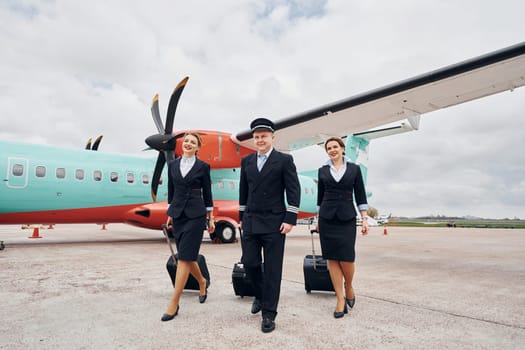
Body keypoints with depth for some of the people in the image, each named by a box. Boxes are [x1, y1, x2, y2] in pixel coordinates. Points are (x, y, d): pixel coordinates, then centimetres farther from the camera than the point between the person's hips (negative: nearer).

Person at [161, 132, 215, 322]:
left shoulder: (203, 167, -1)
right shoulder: (172, 165, 8)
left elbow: (207, 194, 2)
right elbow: (171, 191, 13)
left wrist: (211, 219, 3)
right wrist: (170, 214, 13)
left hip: (196, 214, -4)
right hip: (177, 214, 4)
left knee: (185, 257, -7)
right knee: (187, 256, 12)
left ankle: (174, 304, 0)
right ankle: (202, 282, 40)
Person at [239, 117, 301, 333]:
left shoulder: (284, 160, -3)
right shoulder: (246, 161, 10)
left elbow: (294, 191, -6)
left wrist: (290, 219, -12)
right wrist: (241, 217, 14)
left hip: (274, 223, -4)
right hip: (251, 222, 4)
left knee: (272, 269, 2)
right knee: (249, 262, 5)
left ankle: (268, 314, 14)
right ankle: (260, 295, 34)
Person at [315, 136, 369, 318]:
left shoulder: (354, 169, 5)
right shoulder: (322, 171, 8)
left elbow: (360, 195, 3)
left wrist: (365, 218, -3)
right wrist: (318, 219, 12)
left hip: (347, 218, -1)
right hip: (327, 218, 2)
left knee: (347, 258, -6)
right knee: (332, 259, 1)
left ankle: (349, 288, 24)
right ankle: (340, 299, 11)